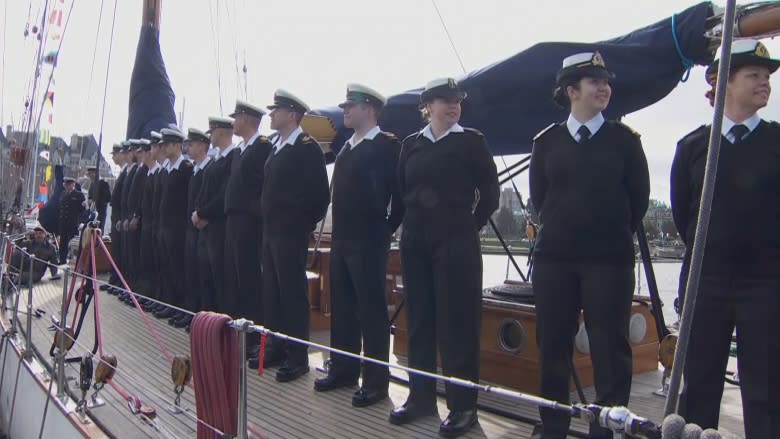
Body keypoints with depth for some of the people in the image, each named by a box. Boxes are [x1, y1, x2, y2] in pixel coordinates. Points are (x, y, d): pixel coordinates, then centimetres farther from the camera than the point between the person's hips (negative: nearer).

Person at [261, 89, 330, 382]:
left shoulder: (307, 147, -12)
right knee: (272, 292, 13)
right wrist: (267, 220, 14)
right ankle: (278, 348, 25)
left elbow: (319, 193, -15)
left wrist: (305, 223, -8)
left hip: (291, 234, -8)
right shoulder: (276, 147, 14)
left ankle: (297, 357, 8)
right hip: (271, 231, 9)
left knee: (293, 293, -2)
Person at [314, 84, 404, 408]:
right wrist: (338, 231, 13)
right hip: (341, 239, 8)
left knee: (371, 309, -1)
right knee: (342, 308, 13)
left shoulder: (388, 145, -8)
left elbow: (401, 192, -10)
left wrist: (387, 228, -5)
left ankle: (375, 380, 8)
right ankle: (343, 369, 25)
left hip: (368, 241, -8)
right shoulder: (345, 148, 15)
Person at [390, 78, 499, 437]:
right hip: (415, 241, 4)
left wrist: (470, 225, 2)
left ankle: (463, 405, 9)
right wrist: (414, 222, 11)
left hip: (456, 242, -4)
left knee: (457, 322, -1)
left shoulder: (472, 141, 0)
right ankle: (421, 395, 23)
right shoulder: (411, 144, 10)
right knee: (418, 319, 10)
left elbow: (490, 193, 0)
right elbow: (401, 190, 14)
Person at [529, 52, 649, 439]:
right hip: (553, 258, 2)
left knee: (610, 348, 1)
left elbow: (639, 195, 5)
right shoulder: (546, 141, 5)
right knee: (552, 346, 8)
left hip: (610, 261, -1)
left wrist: (614, 236, 8)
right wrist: (563, 231, 11)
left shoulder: (624, 138, 2)